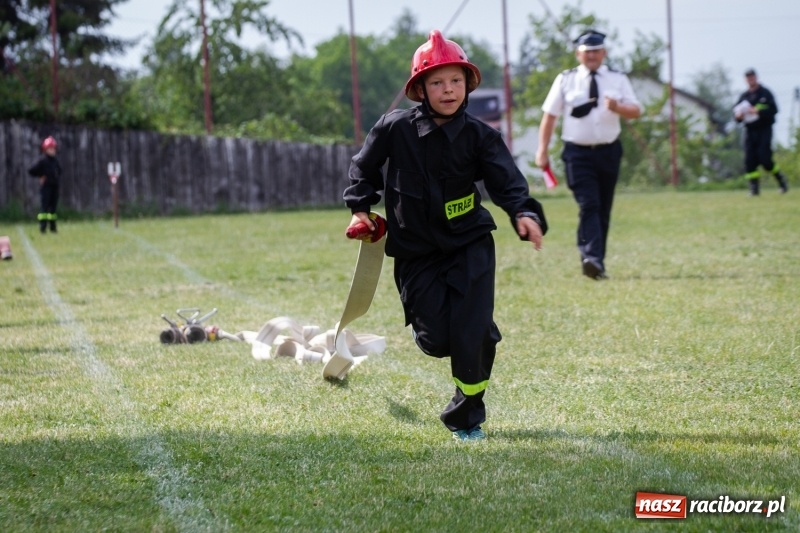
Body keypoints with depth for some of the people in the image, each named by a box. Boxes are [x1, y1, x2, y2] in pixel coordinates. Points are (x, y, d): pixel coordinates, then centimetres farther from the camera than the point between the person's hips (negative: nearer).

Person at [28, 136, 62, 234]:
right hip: (46, 187, -7)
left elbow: (59, 171, 31)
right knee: (45, 206, -11)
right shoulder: (42, 161, -8)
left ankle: (53, 227, 14)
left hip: (54, 186, 7)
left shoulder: (55, 161, 12)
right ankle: (42, 226, -14)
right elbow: (31, 171, -9)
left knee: (53, 206, 8)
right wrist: (40, 176, -7)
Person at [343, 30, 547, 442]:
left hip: (470, 247, 0)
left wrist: (524, 214, -37)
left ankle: (466, 418, 10)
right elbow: (364, 166, 10)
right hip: (416, 252, 0)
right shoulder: (396, 128, -8)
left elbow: (505, 180, -20)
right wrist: (360, 208, 3)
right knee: (436, 341, -4)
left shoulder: (478, 136, -7)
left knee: (471, 335, -10)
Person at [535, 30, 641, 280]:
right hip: (578, 153, -3)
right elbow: (549, 115, 3)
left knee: (604, 210, 8)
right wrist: (542, 151, -3)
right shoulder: (565, 80, 4)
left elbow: (636, 111, -3)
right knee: (589, 206, -17)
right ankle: (591, 259, -27)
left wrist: (617, 107, -24)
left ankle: (597, 263, 17)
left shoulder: (618, 80, 6)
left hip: (608, 152, 3)